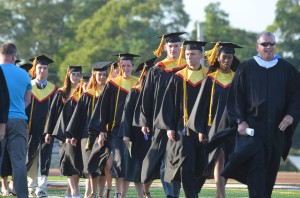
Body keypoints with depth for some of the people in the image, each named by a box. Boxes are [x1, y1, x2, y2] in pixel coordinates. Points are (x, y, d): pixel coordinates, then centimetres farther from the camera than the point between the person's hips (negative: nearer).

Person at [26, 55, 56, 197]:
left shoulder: (53, 89, 6)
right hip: (31, 129, 0)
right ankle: (32, 184, 25)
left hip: (46, 129, 0)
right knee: (30, 156, 8)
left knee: (44, 158, -8)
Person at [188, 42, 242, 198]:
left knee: (226, 162, 7)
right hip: (215, 125, -2)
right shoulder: (210, 79, 3)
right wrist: (201, 129, -2)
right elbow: (202, 105, 3)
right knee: (219, 158, -18)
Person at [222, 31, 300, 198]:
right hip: (252, 126, -3)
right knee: (256, 167, -14)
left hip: (277, 128, 3)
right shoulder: (246, 69, 2)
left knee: (271, 169, 9)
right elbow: (236, 97, 2)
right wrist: (240, 120, -9)